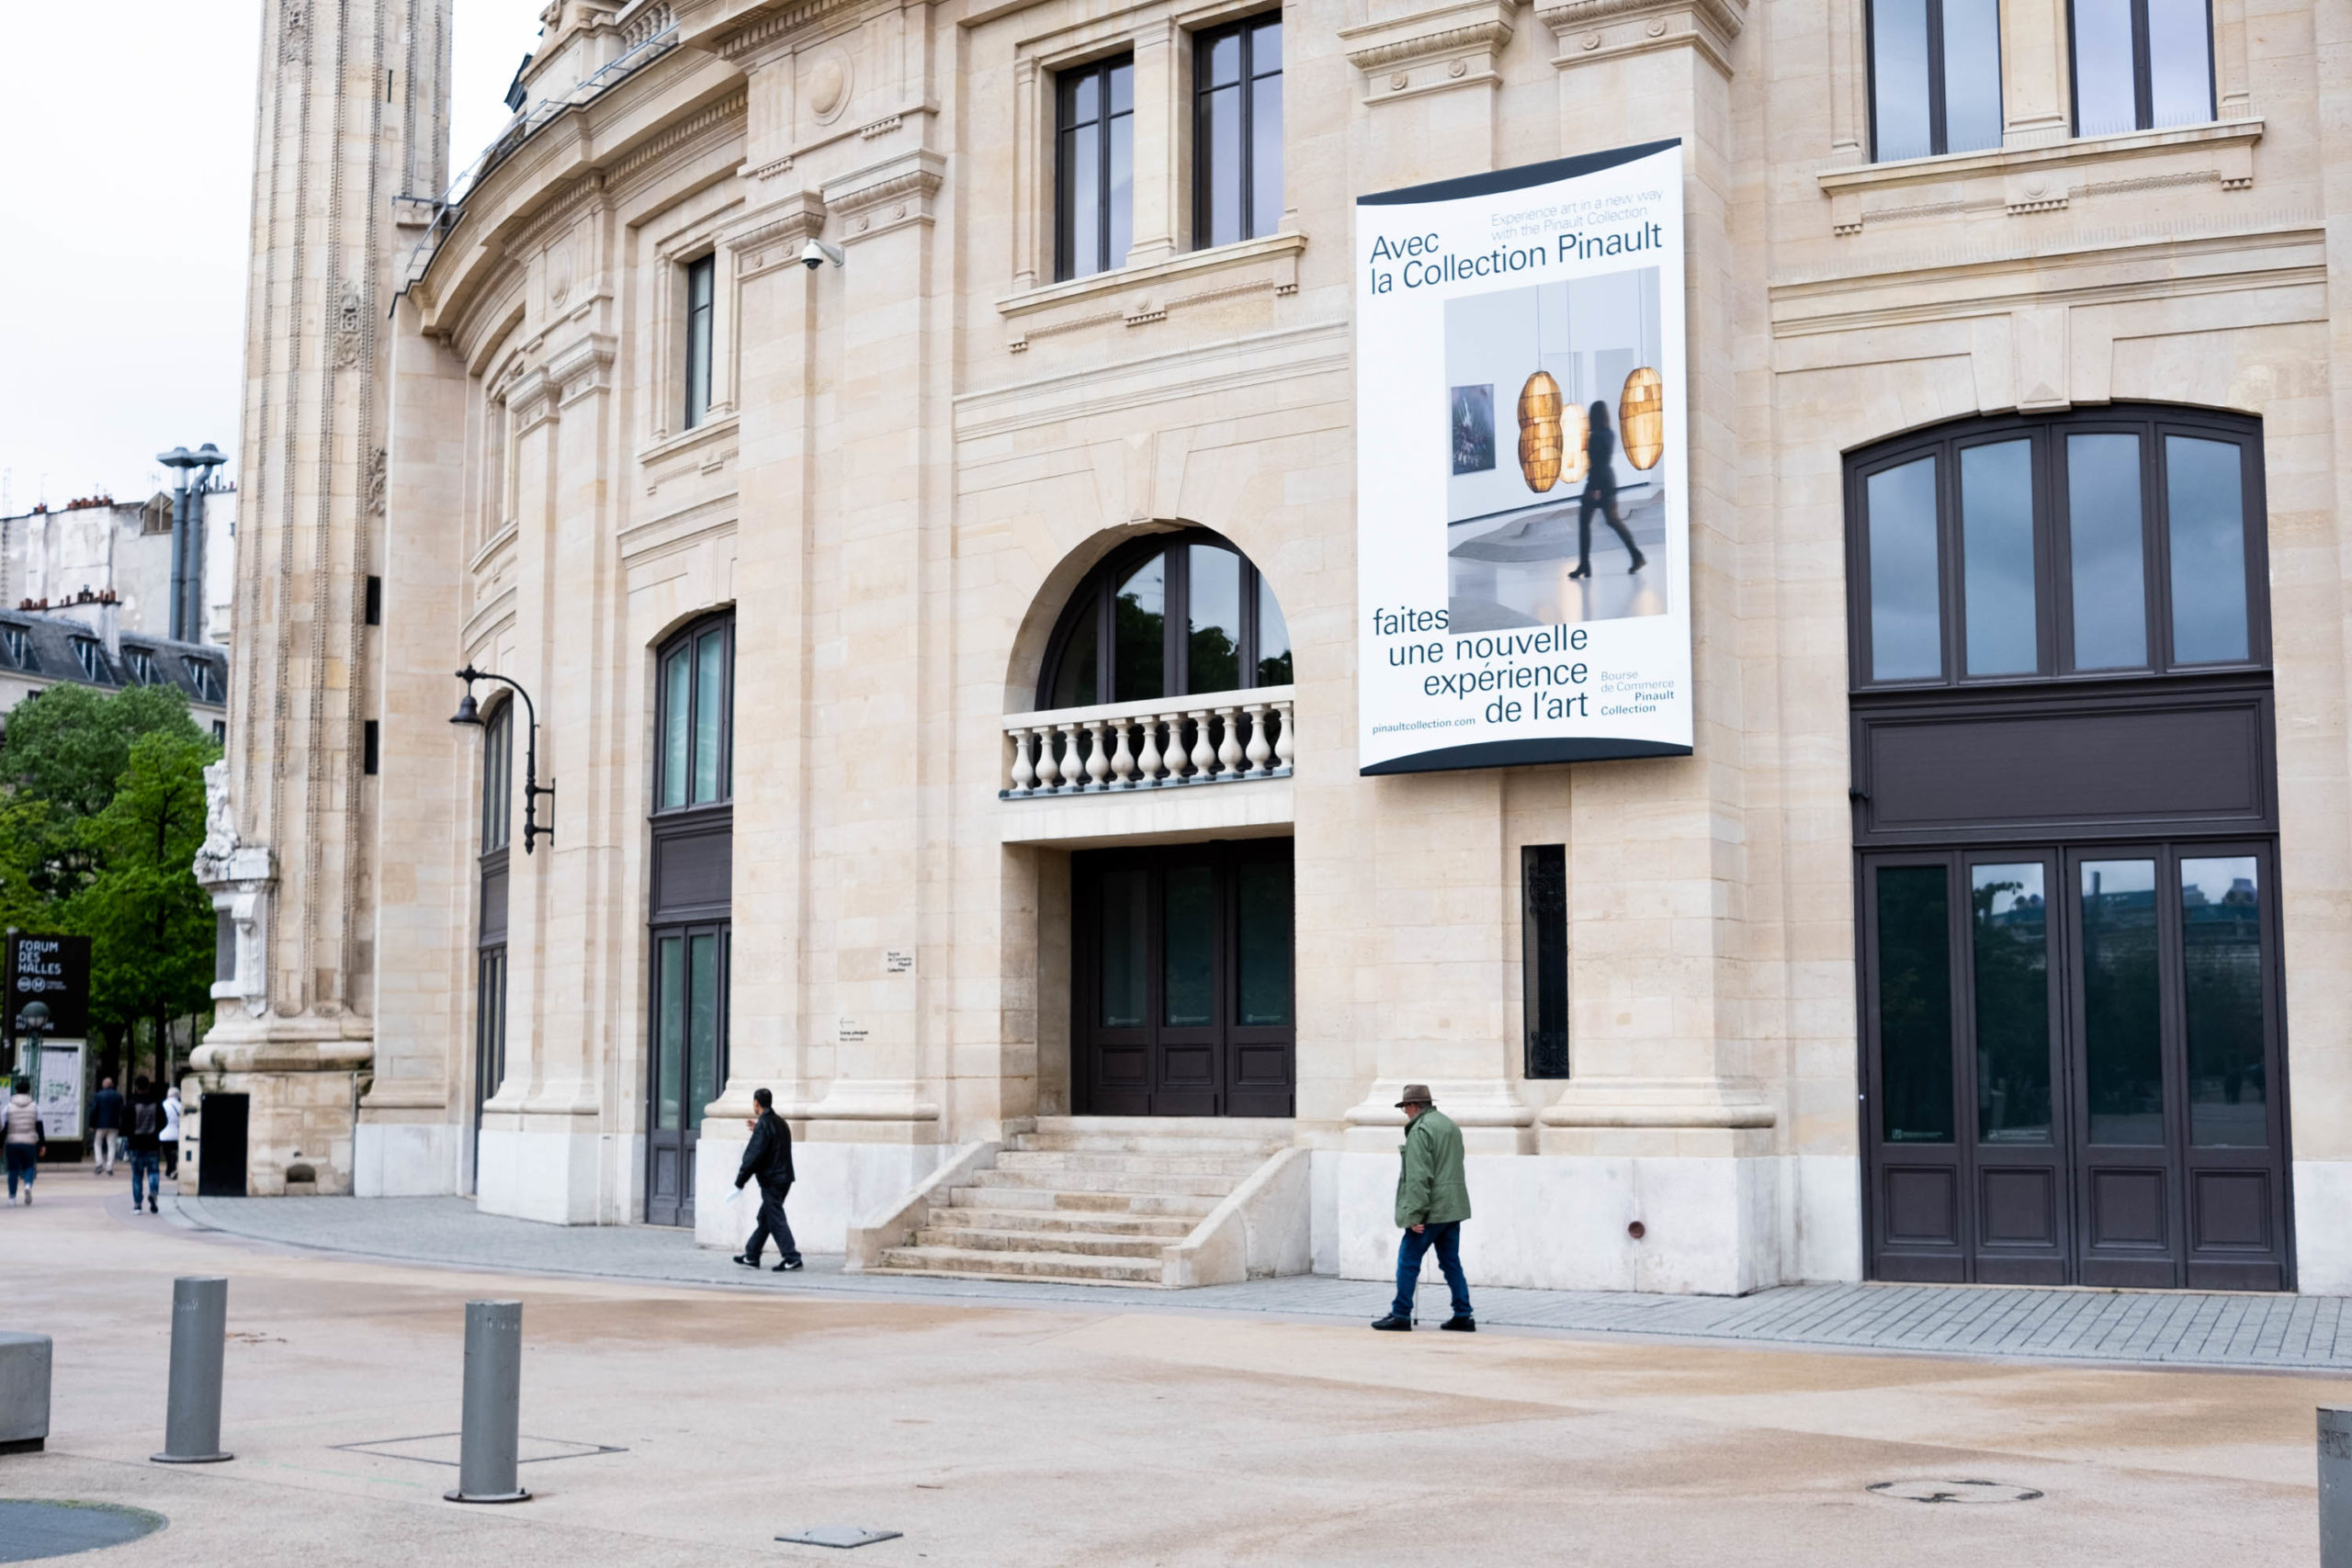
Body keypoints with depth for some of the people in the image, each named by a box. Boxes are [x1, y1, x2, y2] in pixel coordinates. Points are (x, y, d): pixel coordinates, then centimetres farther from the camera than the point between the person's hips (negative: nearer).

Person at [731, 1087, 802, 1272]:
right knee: (764, 1219, 16)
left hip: (770, 1179, -9)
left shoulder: (763, 1124, -15)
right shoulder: (780, 1122, 12)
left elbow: (753, 1155, -18)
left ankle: (792, 1257, -12)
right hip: (784, 1177, 9)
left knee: (775, 1220, -7)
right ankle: (751, 1255, 24)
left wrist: (740, 1181, -13)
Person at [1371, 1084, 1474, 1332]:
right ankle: (1463, 1316, 9)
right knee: (1451, 1263, 11)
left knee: (1408, 1260, -1)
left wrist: (1414, 1215, -19)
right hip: (1454, 1209, 9)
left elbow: (1418, 1177, -19)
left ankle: (1401, 1315, 1)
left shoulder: (1420, 1130, -12)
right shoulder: (1450, 1125, 16)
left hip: (1432, 1209, -9)